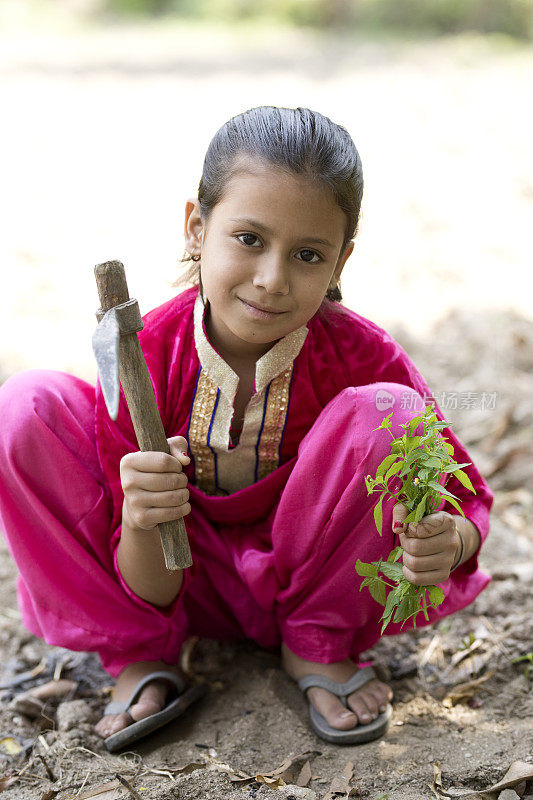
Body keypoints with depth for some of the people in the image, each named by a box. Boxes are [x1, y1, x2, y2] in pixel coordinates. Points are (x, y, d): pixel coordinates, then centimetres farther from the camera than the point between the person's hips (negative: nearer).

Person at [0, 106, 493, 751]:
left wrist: (446, 540, -38)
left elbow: (466, 503, -12)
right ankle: (139, 657, -6)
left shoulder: (364, 359, -22)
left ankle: (320, 645, -4)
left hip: (306, 577, 0)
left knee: (386, 411, -29)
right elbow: (152, 590, -17)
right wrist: (141, 527, -42)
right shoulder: (147, 359, -22)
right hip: (189, 582, 0)